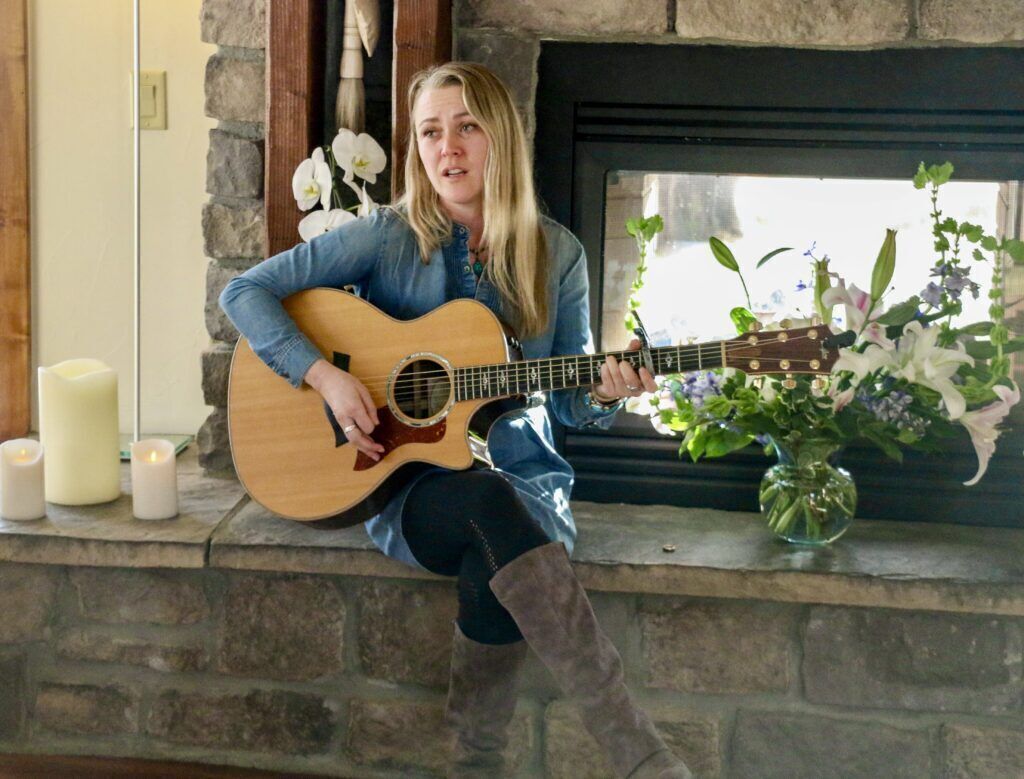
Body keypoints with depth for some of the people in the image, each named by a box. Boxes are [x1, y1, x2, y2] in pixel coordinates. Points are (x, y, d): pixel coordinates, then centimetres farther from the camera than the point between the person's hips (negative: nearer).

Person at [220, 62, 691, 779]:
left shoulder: (557, 255, 6)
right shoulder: (387, 237, 0)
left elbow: (568, 403, 12)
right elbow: (245, 292, -2)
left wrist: (602, 393, -11)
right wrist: (323, 375, -14)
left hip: (524, 481, 2)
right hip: (407, 482, -1)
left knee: (496, 571, -35)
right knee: (488, 504, -37)